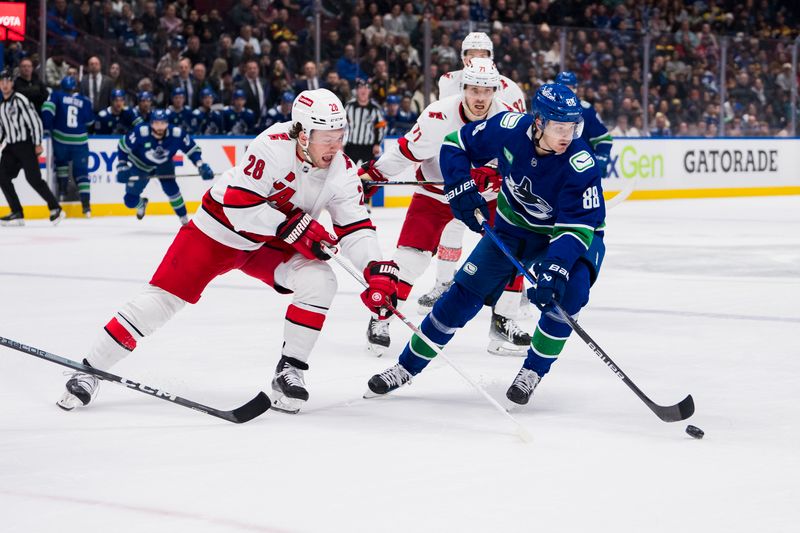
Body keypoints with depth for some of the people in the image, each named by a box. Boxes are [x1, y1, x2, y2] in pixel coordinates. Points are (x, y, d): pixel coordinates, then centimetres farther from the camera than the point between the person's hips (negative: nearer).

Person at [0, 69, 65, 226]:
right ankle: (17, 213, 3)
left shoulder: (20, 100, -10)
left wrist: (38, 144, -16)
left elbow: (35, 120, -13)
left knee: (33, 178, -13)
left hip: (26, 144, -8)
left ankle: (55, 209, -3)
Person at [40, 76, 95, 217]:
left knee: (61, 162, 30)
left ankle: (62, 188, 18)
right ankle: (86, 205, -5)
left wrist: (47, 129, -3)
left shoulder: (56, 96, 4)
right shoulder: (85, 102, 8)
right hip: (80, 140, 1)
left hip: (61, 138, -1)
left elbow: (47, 110, -10)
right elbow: (90, 122, 16)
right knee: (81, 172, 6)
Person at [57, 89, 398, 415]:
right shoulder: (274, 146, -31)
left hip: (271, 246, 4)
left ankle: (289, 372, -5)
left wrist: (379, 271, -25)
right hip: (220, 230, -4)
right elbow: (238, 204, -32)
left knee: (319, 281, -19)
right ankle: (90, 370, 5)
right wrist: (294, 227, -32)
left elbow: (355, 227, -11)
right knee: (164, 298, -6)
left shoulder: (342, 170, -14)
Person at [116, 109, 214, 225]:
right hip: (140, 165, 0)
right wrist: (122, 167, -22)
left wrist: (202, 166, -28)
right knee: (130, 201, -2)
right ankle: (141, 203, 37)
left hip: (164, 164, 0)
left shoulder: (177, 134, -30)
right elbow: (123, 147, -19)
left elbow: (192, 149, -16)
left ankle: (184, 219, -8)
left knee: (170, 188, -26)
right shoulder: (140, 132, -34)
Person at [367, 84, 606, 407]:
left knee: (568, 290, -30)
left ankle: (533, 372, -8)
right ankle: (407, 367, 15)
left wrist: (555, 268, -49)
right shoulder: (509, 128, -23)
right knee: (466, 292, 0)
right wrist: (461, 188, -20)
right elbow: (456, 145, -7)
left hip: (565, 233, -3)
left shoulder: (581, 165, -33)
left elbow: (578, 226, -36)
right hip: (513, 226, 3)